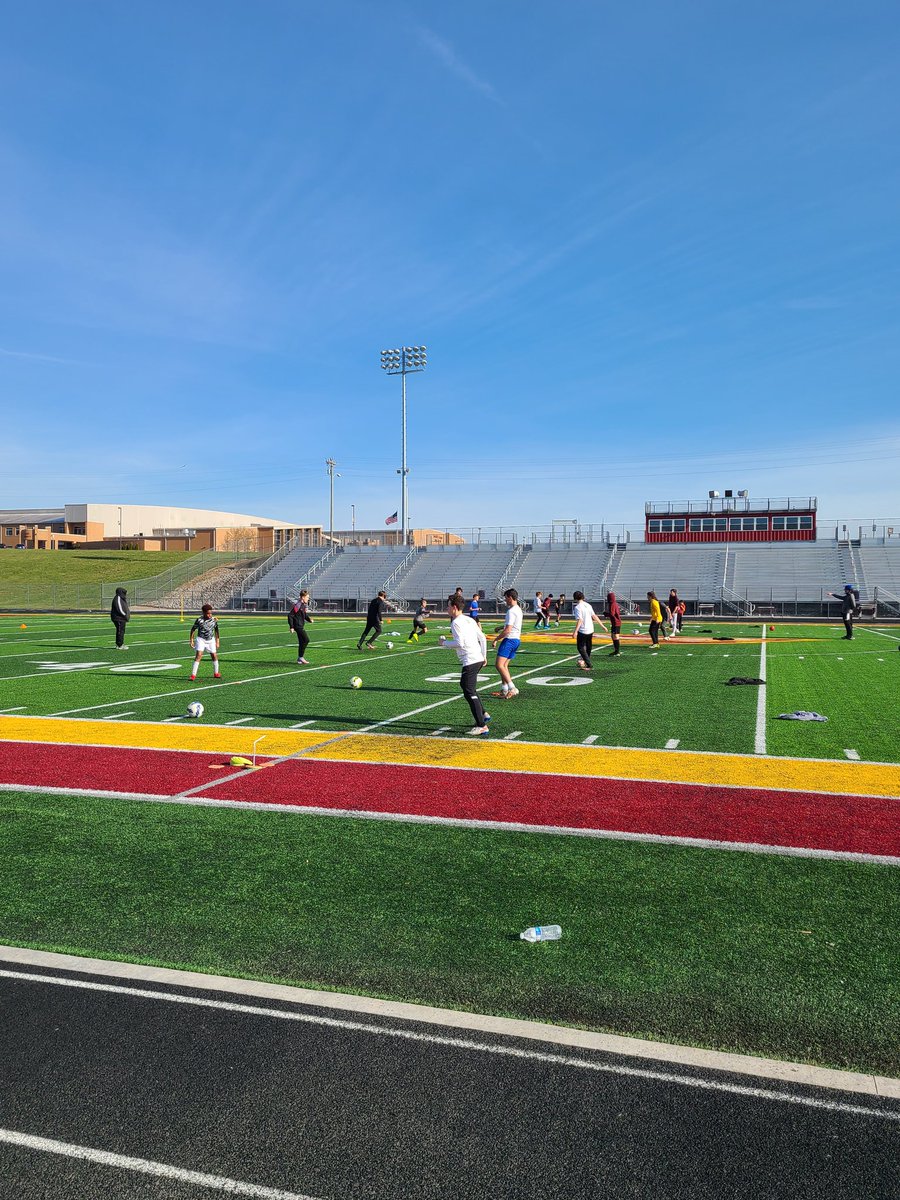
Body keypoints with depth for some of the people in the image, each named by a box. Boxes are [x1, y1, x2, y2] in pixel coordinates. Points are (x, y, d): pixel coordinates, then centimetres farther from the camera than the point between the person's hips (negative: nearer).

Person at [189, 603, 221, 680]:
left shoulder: (214, 620, -5)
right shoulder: (199, 620, -15)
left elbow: (216, 630, 8)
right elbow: (193, 629, -2)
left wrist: (217, 641, 10)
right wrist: (191, 640, -2)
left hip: (211, 640, 4)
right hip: (201, 639, -4)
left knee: (214, 656, 6)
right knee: (199, 655, -16)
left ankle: (216, 673, 24)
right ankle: (193, 675, -14)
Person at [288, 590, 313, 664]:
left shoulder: (305, 605, 11)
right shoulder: (298, 605, -17)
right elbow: (290, 615, -17)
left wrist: (309, 619, 2)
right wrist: (291, 626, -17)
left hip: (302, 626, 10)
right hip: (298, 626, -10)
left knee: (301, 642, 11)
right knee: (306, 639, -13)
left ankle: (299, 659, 18)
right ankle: (300, 657, -5)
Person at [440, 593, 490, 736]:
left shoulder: (456, 623, -11)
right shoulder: (469, 620, 16)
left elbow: (459, 643, -20)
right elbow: (483, 638, 18)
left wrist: (445, 642, -4)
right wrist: (484, 655, 25)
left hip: (469, 662, -10)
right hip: (479, 659, 10)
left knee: (469, 692, -8)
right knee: (464, 685, 26)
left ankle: (482, 726, -12)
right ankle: (483, 714, 31)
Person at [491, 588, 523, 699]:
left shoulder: (511, 611, -16)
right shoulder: (518, 609, 15)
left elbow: (507, 630, -21)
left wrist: (496, 639, -13)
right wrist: (501, 627, 40)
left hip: (509, 639, -10)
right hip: (516, 639, 10)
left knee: (499, 665, -14)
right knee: (504, 665, 14)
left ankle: (513, 689, -20)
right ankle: (504, 690, 16)